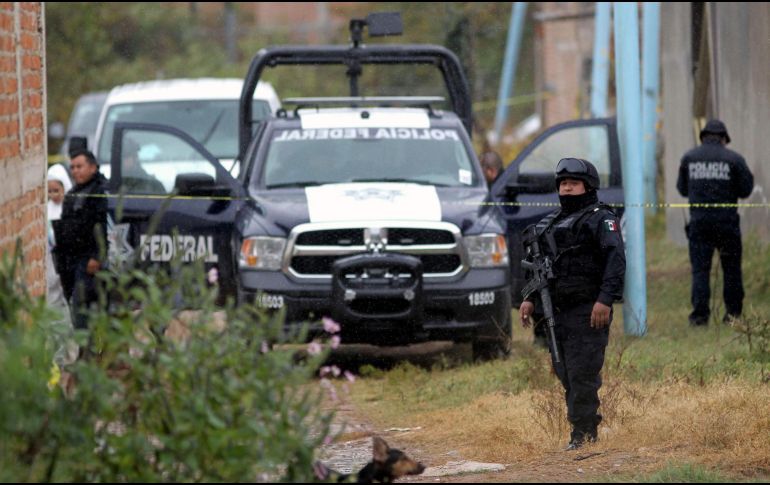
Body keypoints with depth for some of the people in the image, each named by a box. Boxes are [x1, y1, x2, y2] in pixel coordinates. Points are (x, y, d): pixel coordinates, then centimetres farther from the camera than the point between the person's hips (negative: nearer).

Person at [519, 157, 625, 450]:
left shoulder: (601, 220, -3)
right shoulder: (550, 223, 22)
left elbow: (615, 260, -14)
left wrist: (605, 299, -23)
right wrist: (530, 299, 16)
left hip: (588, 312, -8)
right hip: (557, 311, 8)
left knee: (582, 372, -12)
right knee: (564, 372, 8)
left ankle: (582, 432, -11)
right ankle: (589, 423, 18)